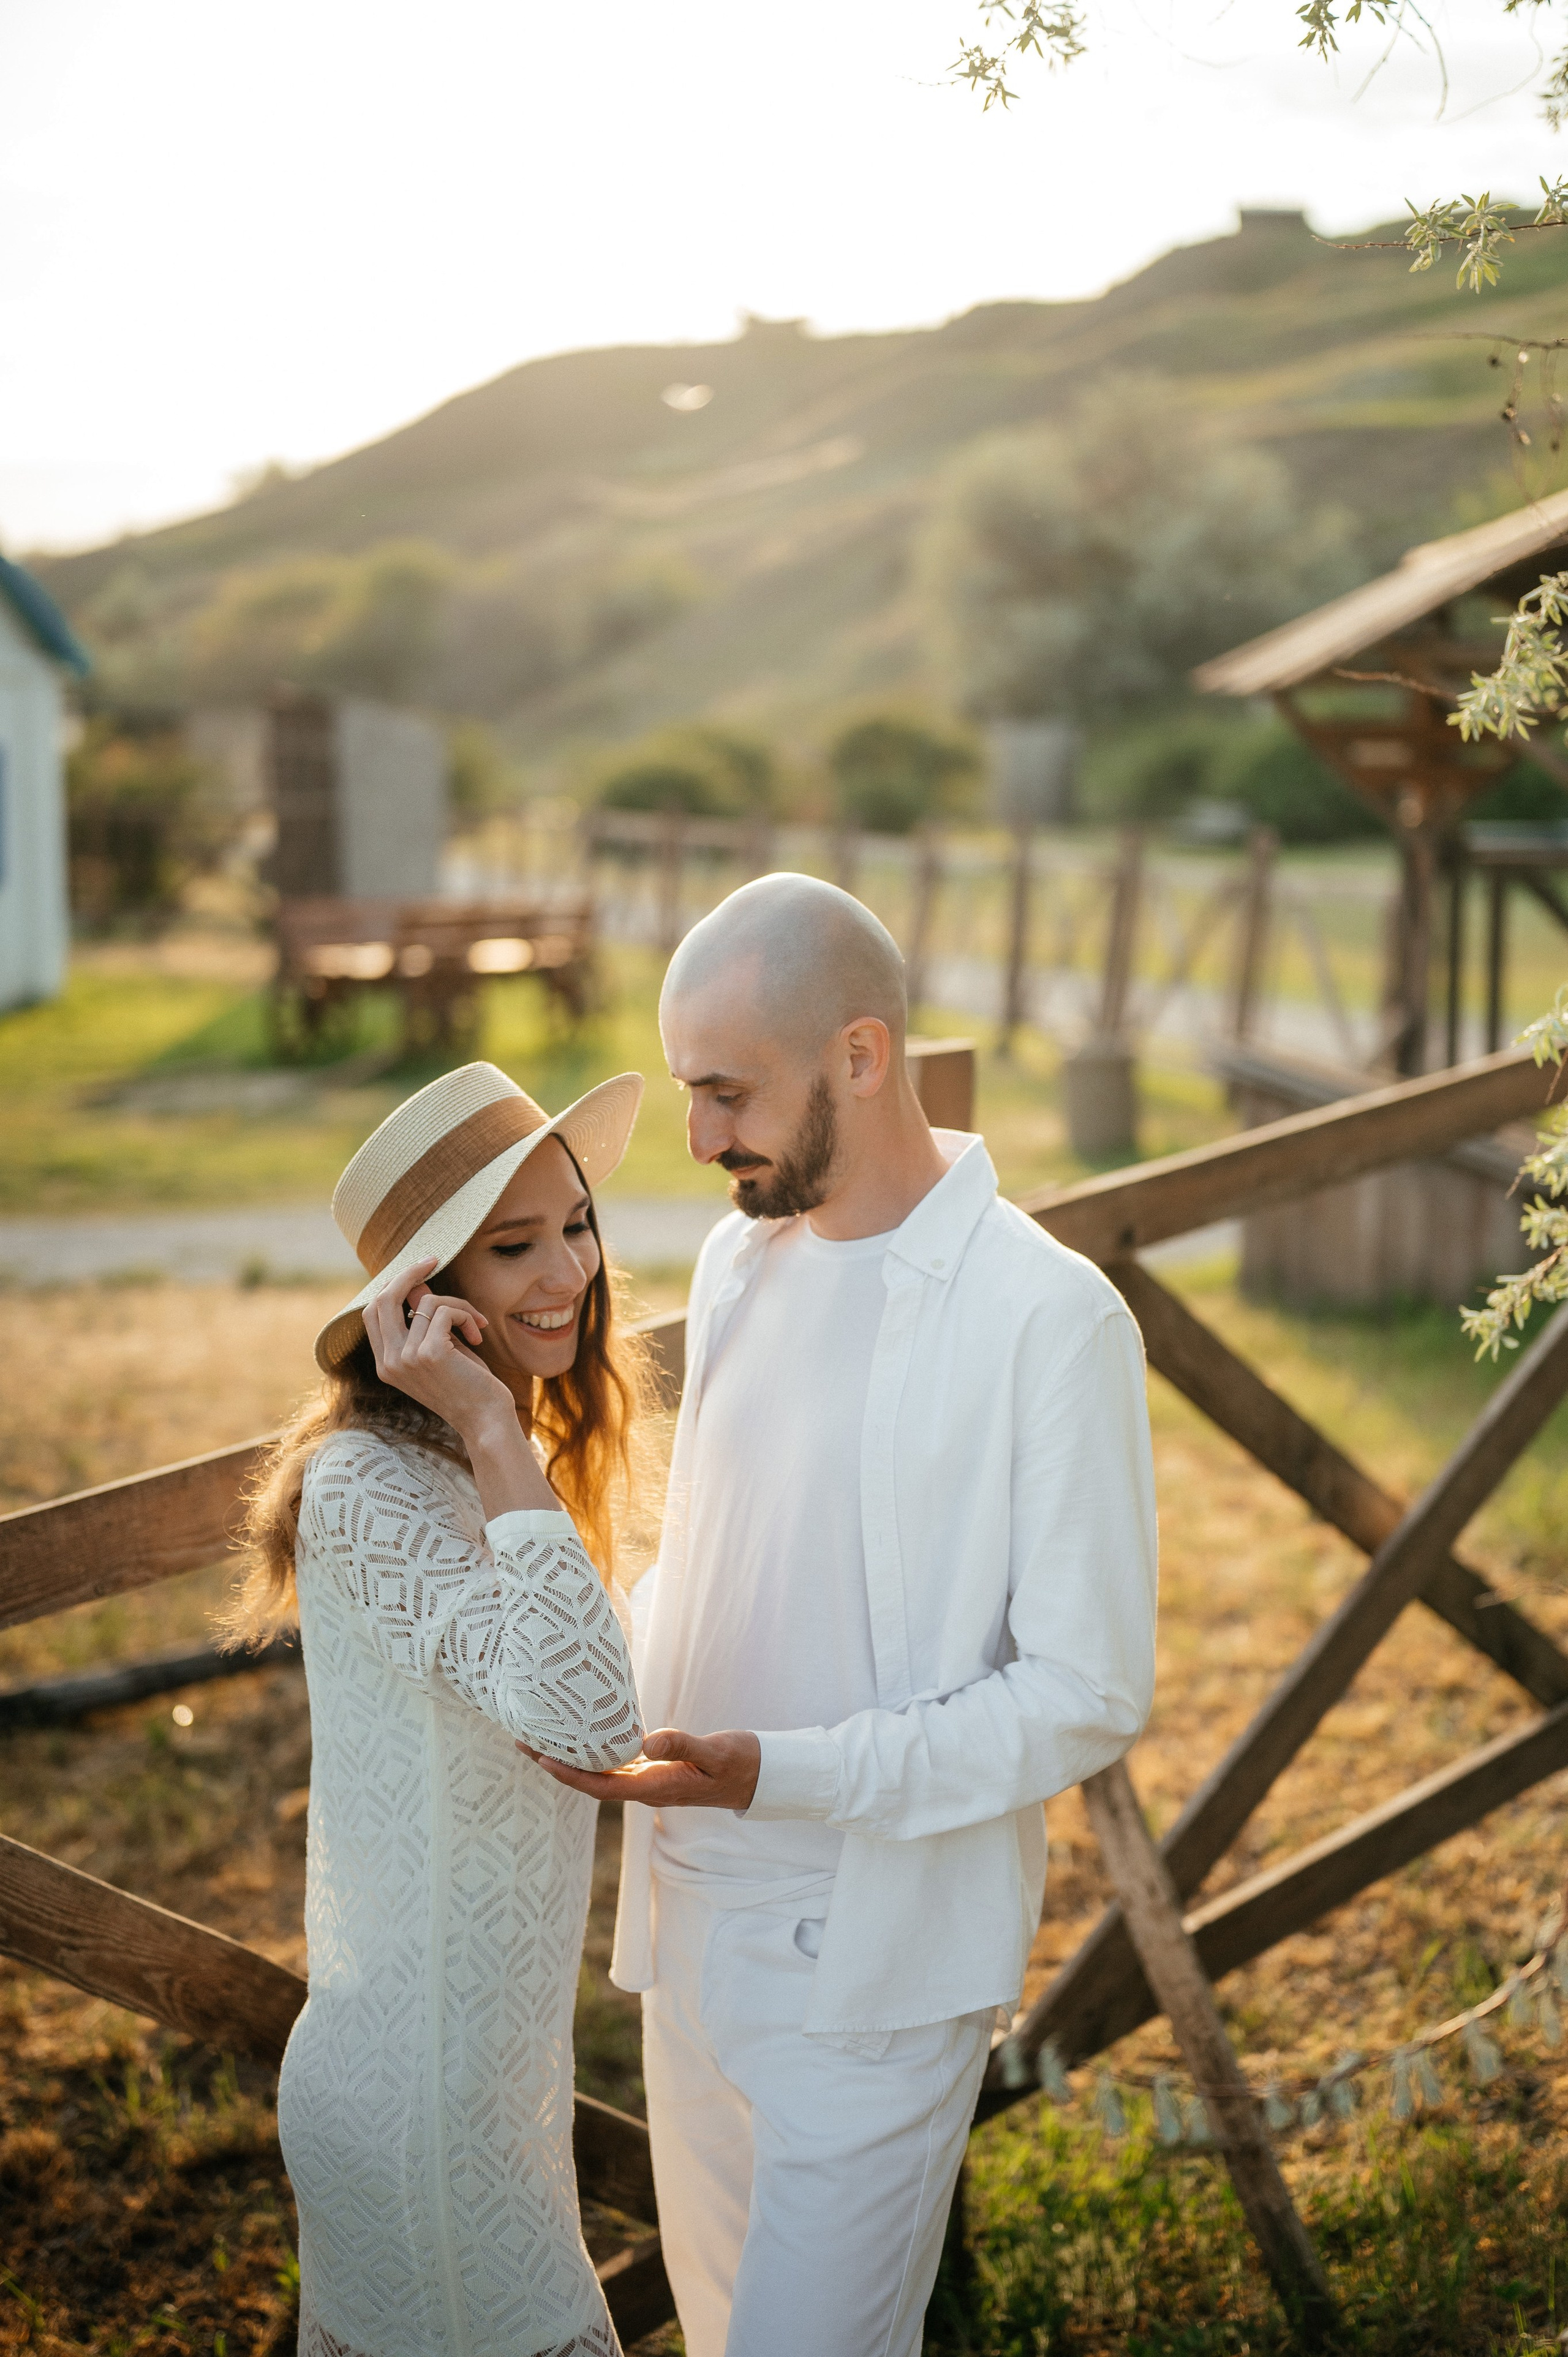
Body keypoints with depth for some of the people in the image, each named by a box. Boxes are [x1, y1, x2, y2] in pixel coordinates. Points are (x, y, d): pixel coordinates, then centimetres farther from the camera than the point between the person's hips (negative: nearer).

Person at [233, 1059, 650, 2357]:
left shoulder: (461, 1464, 4)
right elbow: (588, 1718, -39)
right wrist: (498, 1438, -35)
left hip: (489, 2054, 9)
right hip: (424, 2106, -9)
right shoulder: (366, 1488, -26)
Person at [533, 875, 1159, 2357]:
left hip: (879, 1964, -7)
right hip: (693, 1916, 7)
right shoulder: (738, 1258, 5)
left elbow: (1088, 1697, -17)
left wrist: (784, 1775, -26)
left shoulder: (1049, 1320, -18)